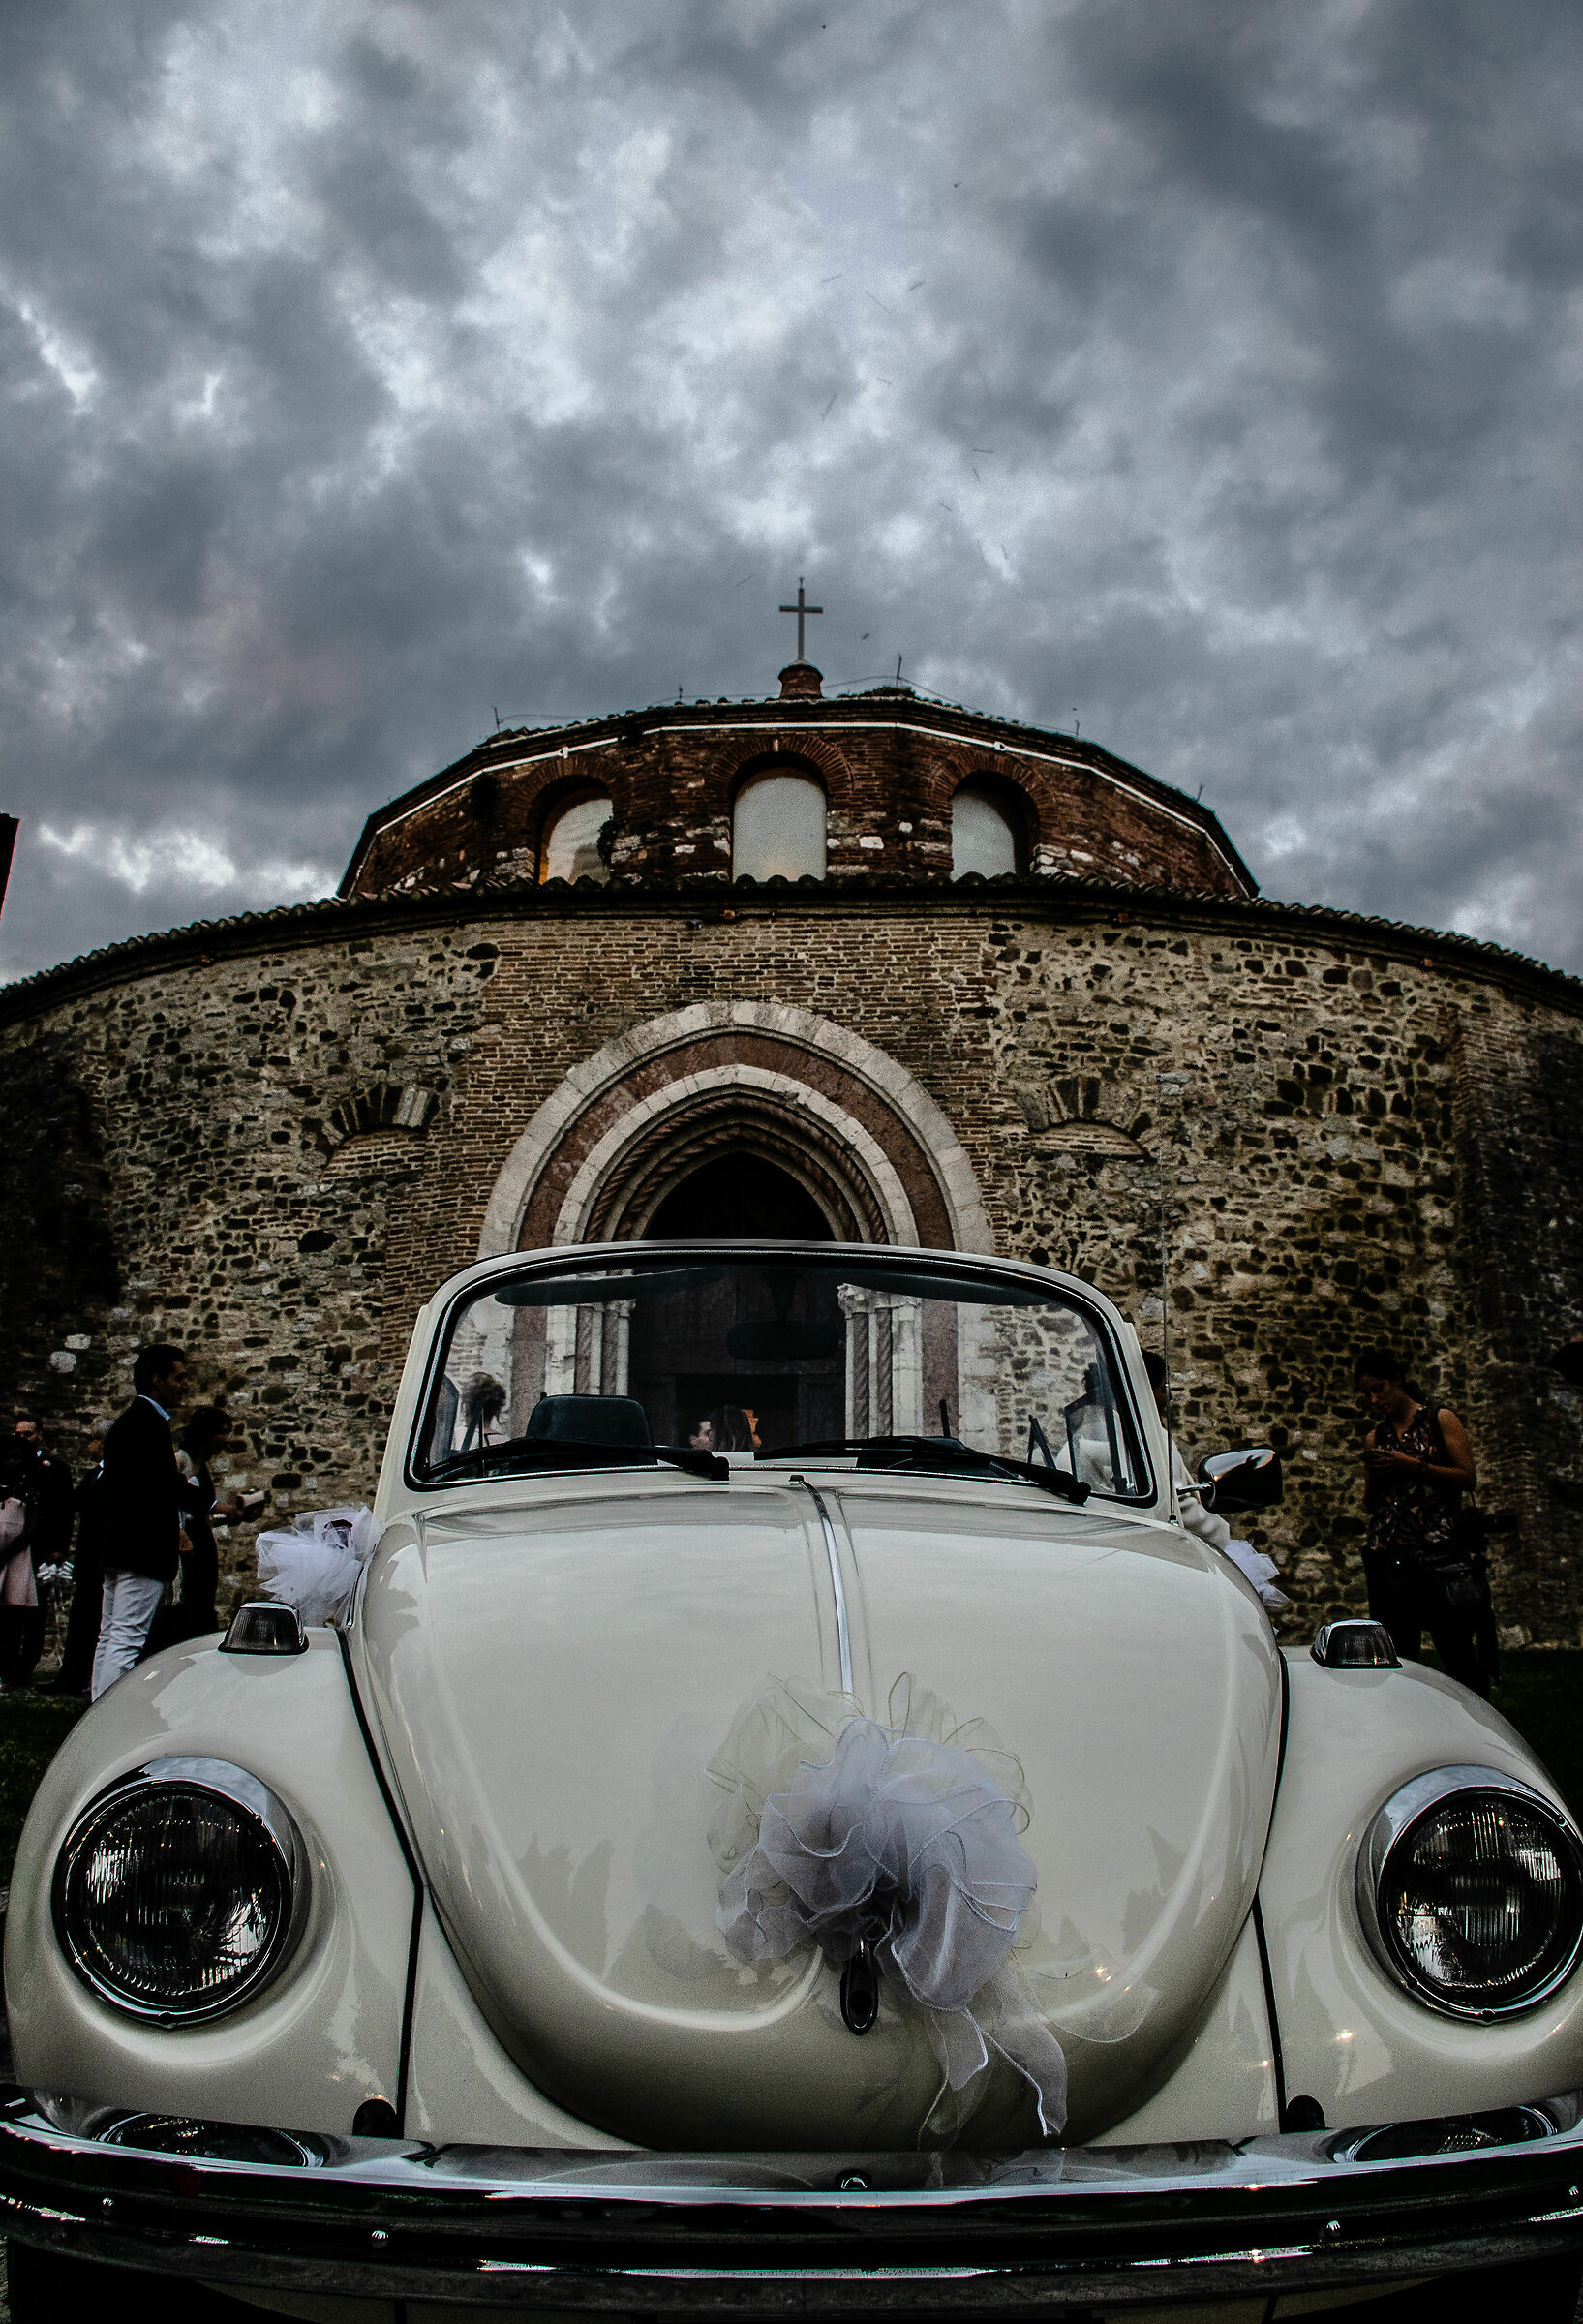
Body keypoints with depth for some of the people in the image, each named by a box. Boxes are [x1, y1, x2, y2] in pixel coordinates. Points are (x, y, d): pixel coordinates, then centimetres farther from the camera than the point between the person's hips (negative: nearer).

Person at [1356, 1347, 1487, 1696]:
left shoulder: (1440, 1419, 7)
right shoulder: (1375, 1438, 18)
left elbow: (1468, 1477, -2)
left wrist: (1411, 1465, -10)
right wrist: (1373, 1474, 1)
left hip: (1437, 1547, -4)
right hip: (1388, 1555, 4)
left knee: (1456, 1648, -10)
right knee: (1401, 1656, 3)